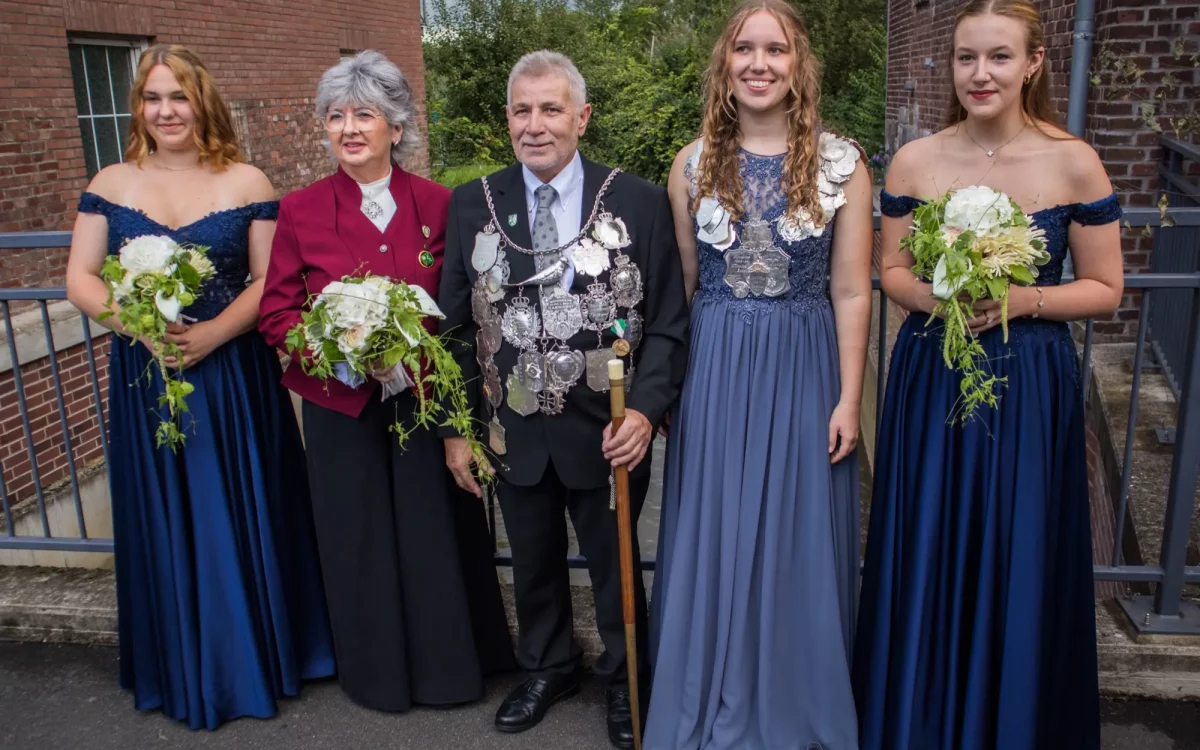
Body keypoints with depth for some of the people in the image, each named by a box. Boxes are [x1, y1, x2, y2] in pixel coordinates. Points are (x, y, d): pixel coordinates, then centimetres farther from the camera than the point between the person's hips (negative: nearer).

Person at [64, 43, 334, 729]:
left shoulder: (247, 183, -1)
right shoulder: (111, 184, 5)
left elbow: (269, 279, -5)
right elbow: (81, 279, 3)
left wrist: (212, 333, -19)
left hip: (235, 376, -2)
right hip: (146, 377, 2)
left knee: (243, 518, 7)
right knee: (166, 522, 10)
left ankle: (258, 657, 28)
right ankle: (185, 670, 29)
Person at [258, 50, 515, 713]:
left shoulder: (436, 203, -3)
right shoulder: (301, 209, -4)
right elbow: (276, 312, -3)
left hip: (427, 401, 1)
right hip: (342, 406, 0)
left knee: (437, 532, 12)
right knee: (361, 538, 13)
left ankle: (449, 664, 36)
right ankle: (377, 671, 36)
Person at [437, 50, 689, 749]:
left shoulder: (641, 202, -8)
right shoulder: (472, 204, -1)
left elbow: (667, 324, -7)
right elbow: (456, 324, 2)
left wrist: (645, 411, -20)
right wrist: (457, 427, 1)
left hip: (606, 430, -2)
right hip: (513, 429, 2)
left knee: (614, 562, 16)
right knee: (534, 561, 20)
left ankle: (624, 681, 42)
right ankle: (548, 668, 46)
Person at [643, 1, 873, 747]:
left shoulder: (841, 164, -4)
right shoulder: (693, 164, 2)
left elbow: (852, 294, -3)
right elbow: (680, 288, 5)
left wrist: (849, 399, -5)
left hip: (803, 372, -1)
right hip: (715, 371, 2)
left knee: (797, 542, 9)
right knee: (713, 540, 11)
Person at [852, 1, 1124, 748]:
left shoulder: (1074, 163, -6)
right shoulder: (914, 161, -1)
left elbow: (1106, 288, -1)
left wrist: (1023, 300, -18)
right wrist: (930, 296, -15)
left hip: (1031, 385, -1)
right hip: (931, 380, 2)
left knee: (1019, 562, 8)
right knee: (927, 559, 11)